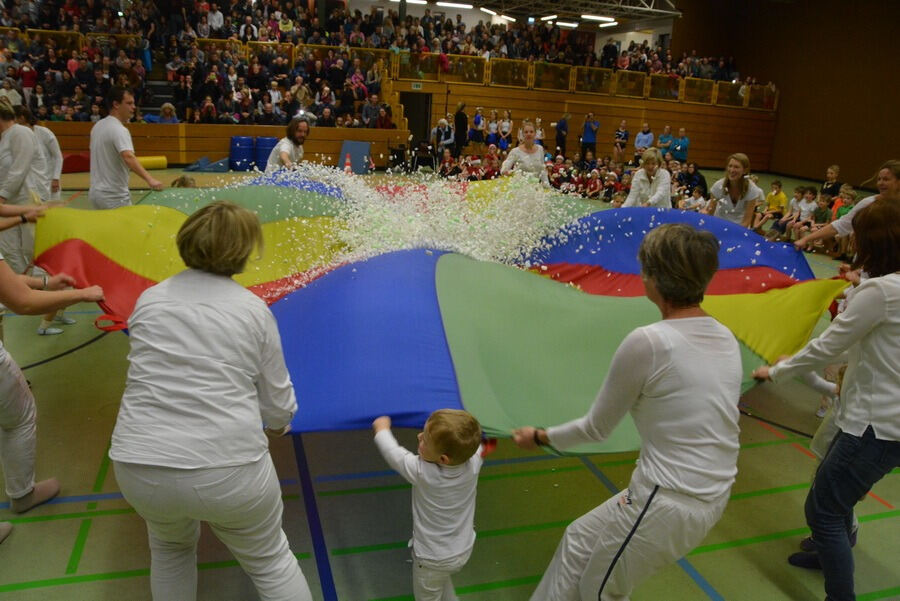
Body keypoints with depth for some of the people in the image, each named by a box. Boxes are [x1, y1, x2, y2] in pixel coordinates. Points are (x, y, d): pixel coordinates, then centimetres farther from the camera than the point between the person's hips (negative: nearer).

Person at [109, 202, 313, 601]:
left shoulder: (149, 299, 6)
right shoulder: (253, 310, -3)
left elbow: (146, 375, 17)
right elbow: (278, 405, 2)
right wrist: (280, 424, 24)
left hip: (139, 468, 4)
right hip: (227, 469, -3)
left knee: (170, 547, 34)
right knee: (270, 560, 21)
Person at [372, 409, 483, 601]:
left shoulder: (421, 472, -36)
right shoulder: (474, 462, -26)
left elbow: (393, 454, -17)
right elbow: (476, 445, -1)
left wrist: (382, 429, 0)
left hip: (433, 559, -4)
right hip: (463, 551, 5)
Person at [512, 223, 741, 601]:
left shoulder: (647, 343, -21)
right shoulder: (727, 340, 0)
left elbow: (596, 429, -9)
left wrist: (539, 437, 8)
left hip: (667, 505, -7)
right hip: (716, 497, 7)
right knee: (579, 539, 26)